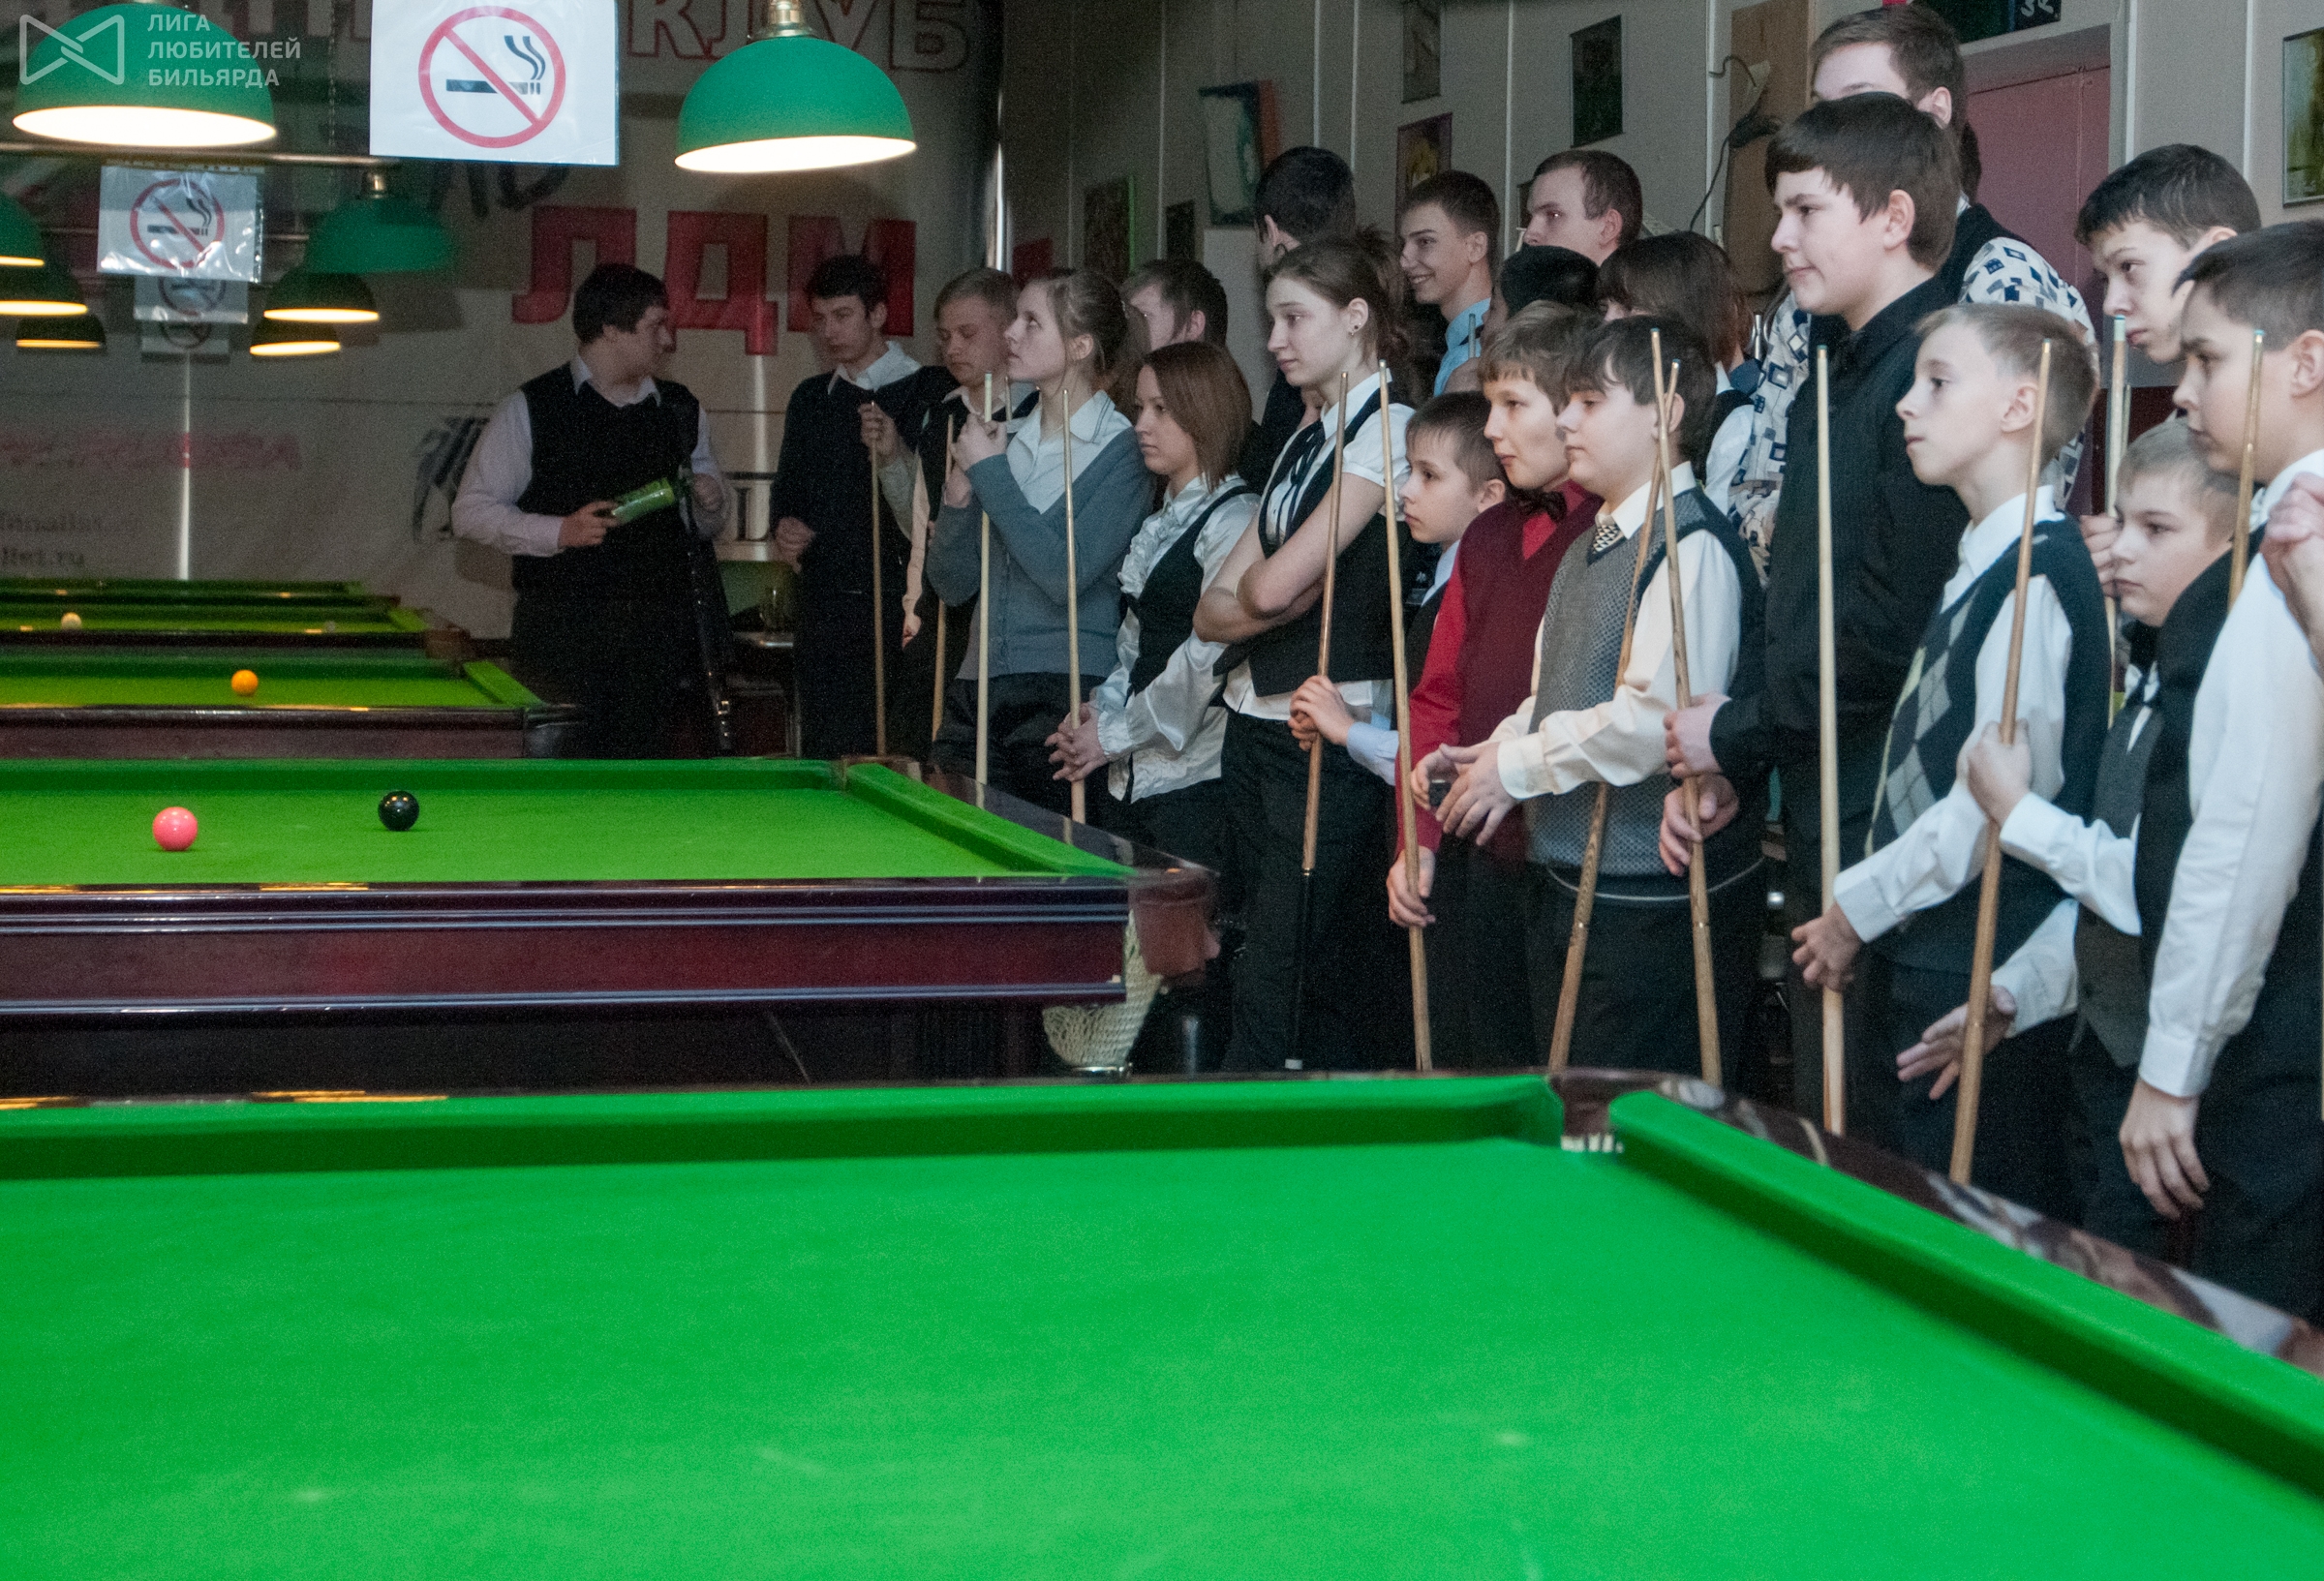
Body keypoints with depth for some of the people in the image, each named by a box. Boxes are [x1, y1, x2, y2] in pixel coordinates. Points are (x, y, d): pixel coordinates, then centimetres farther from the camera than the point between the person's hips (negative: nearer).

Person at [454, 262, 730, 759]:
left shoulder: (682, 411, 15)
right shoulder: (529, 410, 1)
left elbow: (705, 527, 26)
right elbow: (470, 511, 1)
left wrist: (710, 506, 1)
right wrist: (558, 531, -13)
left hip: (660, 629, 4)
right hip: (561, 626, -3)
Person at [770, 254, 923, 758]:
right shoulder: (811, 399, 17)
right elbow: (788, 486, 27)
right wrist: (785, 525, 5)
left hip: (896, 608, -6)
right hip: (825, 610, 6)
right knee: (825, 758, 6)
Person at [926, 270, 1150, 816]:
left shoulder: (1121, 449, -6)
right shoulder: (1007, 440, 13)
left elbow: (1066, 575, -18)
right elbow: (952, 585, 14)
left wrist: (991, 473, -11)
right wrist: (960, 493, -3)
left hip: (1067, 694, -6)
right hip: (979, 690, 6)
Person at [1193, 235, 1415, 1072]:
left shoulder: (1387, 429, -11)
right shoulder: (1304, 441, 16)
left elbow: (1272, 584, -19)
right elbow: (1214, 610, 11)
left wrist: (1265, 586, 2)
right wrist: (1279, 603, -8)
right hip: (1255, 724, 9)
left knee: (1276, 995, -8)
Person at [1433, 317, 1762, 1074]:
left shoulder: (1693, 547, -16)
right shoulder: (1588, 550, 16)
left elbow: (1659, 717, -25)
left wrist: (1518, 766, -15)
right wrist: (1495, 751, 3)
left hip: (1656, 898, -10)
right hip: (1565, 883, 10)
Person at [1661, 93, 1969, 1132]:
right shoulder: (1834, 387, 17)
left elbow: (1893, 627, -21)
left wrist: (1740, 733, -10)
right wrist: (1735, 768, 10)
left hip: (1890, 822, -10)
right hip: (1820, 818, 10)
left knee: (1876, 1134, -4)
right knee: (1822, 1122, 15)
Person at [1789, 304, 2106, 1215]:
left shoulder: (2038, 571, -14)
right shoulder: (1978, 566, 16)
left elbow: (1996, 803, -18)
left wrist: (1858, 906, -9)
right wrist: (1864, 909, 13)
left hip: (1984, 970, -10)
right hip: (1925, 960, 10)